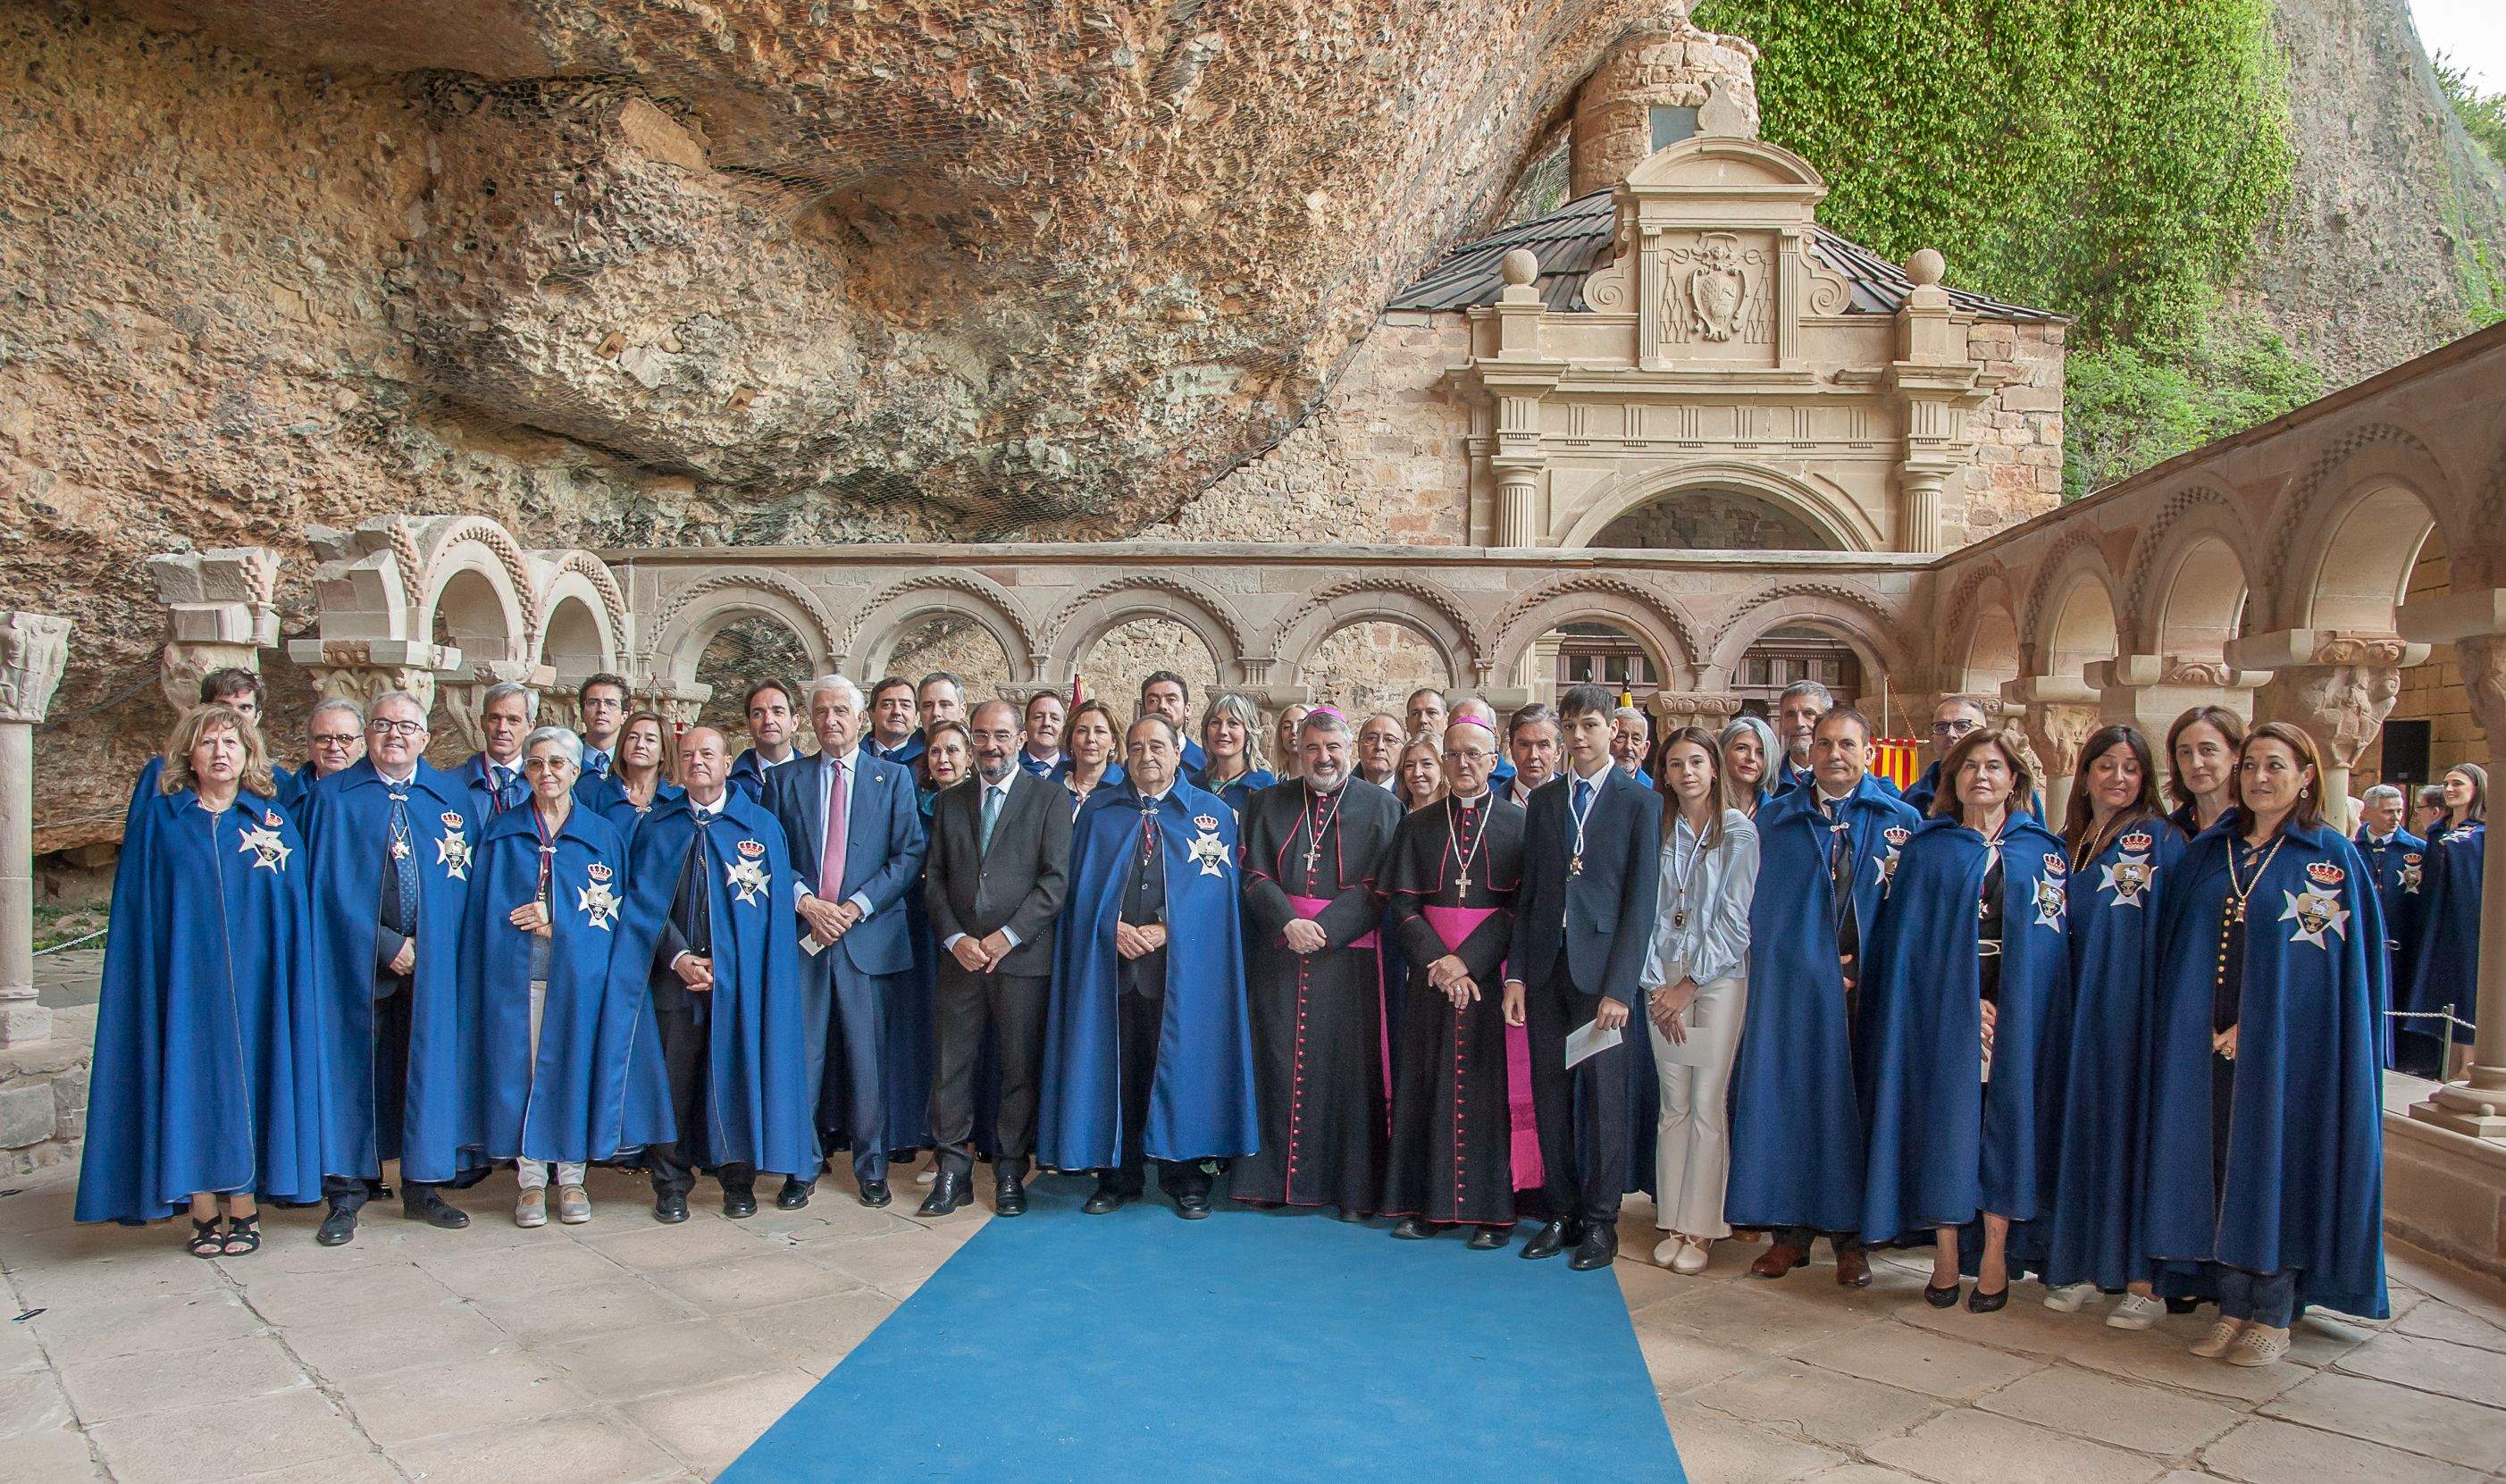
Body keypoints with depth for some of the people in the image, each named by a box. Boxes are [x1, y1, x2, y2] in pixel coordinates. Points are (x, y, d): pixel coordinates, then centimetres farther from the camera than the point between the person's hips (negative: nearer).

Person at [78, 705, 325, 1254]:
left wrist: (286, 978, -2)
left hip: (252, 981, 0)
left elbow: (295, 910, 5)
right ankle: (203, 1213, 10)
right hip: (184, 980, 0)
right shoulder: (158, 821, 6)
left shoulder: (276, 821, 6)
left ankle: (245, 1209, 10)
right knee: (191, 1084, 1)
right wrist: (148, 982, -3)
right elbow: (135, 910, 5)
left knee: (246, 1082, 2)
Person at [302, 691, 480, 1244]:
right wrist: (387, 944, -10)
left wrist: (431, 945, -4)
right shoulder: (333, 797, 2)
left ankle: (421, 1188, 18)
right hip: (356, 961, -2)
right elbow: (329, 884, -3)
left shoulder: (457, 798, 8)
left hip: (433, 964, 2)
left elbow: (470, 880, 7)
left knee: (427, 1067, 7)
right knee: (353, 1070, 2)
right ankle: (346, 1197, 13)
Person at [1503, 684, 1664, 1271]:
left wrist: (1619, 988, -12)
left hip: (1601, 969, -4)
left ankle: (1599, 1221, 15)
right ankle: (1562, 1213, 21)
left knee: (1603, 1097, 3)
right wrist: (1516, 973, 3)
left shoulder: (1639, 802, -2)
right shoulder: (1543, 800, 11)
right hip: (1546, 968, 4)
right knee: (1551, 1095, 9)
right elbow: (1527, 892, 10)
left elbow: (1641, 899, -7)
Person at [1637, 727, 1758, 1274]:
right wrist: (1657, 984, -3)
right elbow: (1649, 911, 6)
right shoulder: (1657, 830, 8)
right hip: (1663, 982, 3)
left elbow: (1736, 921, -5)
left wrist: (1690, 984, -7)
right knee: (1673, 1106, 6)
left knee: (1707, 1108, -3)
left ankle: (1700, 1230, 4)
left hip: (1718, 978, -3)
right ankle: (1673, 1224, 13)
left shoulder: (1739, 833, -1)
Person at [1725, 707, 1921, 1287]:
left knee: (1853, 1104, 4)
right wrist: (1813, 965, 0)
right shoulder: (1774, 817, 8)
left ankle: (1850, 1236, 16)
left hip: (1866, 988, -1)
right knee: (1786, 1098, 2)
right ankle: (1791, 1229, 12)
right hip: (1790, 984, 1)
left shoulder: (1901, 820, 4)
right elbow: (1761, 903, 8)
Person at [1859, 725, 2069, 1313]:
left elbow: (2056, 944, 6)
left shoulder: (2045, 852, 9)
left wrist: (2009, 1009, -6)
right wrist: (1963, 1004, -11)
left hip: (2018, 1016, 1)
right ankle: (1947, 1257, 9)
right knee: (1945, 1123, 0)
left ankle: (1994, 1255, 13)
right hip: (1943, 1012, -1)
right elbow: (1907, 938, -1)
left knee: (2006, 1125, 3)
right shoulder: (1927, 848, 6)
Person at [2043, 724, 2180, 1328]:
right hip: (2080, 1007, 5)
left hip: (2136, 1008, -5)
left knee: (2132, 1127, -3)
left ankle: (2143, 1281, 4)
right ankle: (2079, 1265, 16)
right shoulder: (2068, 844, 12)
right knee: (2080, 1125, 7)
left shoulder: (2160, 839, -3)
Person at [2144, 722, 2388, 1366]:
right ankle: (2233, 1307, 17)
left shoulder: (2333, 858, -2)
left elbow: (2346, 963, -7)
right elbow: (2174, 945, 11)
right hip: (2207, 1045, 4)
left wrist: (2255, 1028, -13)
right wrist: (2211, 1030, -1)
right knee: (2220, 1166, 6)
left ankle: (2274, 1317, 13)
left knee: (2276, 1166, 1)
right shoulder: (2206, 852, 10)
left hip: (2288, 1047, -4)